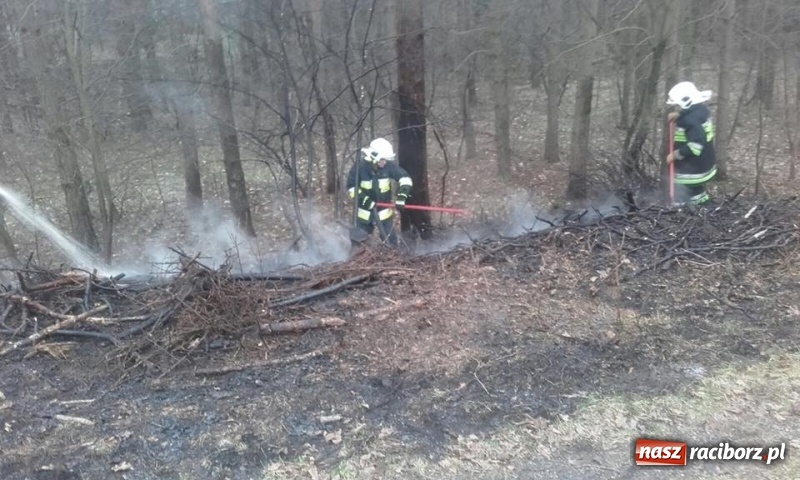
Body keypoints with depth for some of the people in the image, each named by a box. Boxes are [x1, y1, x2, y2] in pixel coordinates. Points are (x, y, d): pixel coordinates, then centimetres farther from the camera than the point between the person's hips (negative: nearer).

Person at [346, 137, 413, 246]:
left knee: (390, 241, 5)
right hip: (365, 211, -1)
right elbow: (351, 186, -11)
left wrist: (402, 196, -30)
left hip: (384, 211, 1)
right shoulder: (360, 165, -19)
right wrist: (364, 199, -23)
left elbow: (405, 178, -14)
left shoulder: (389, 165, -16)